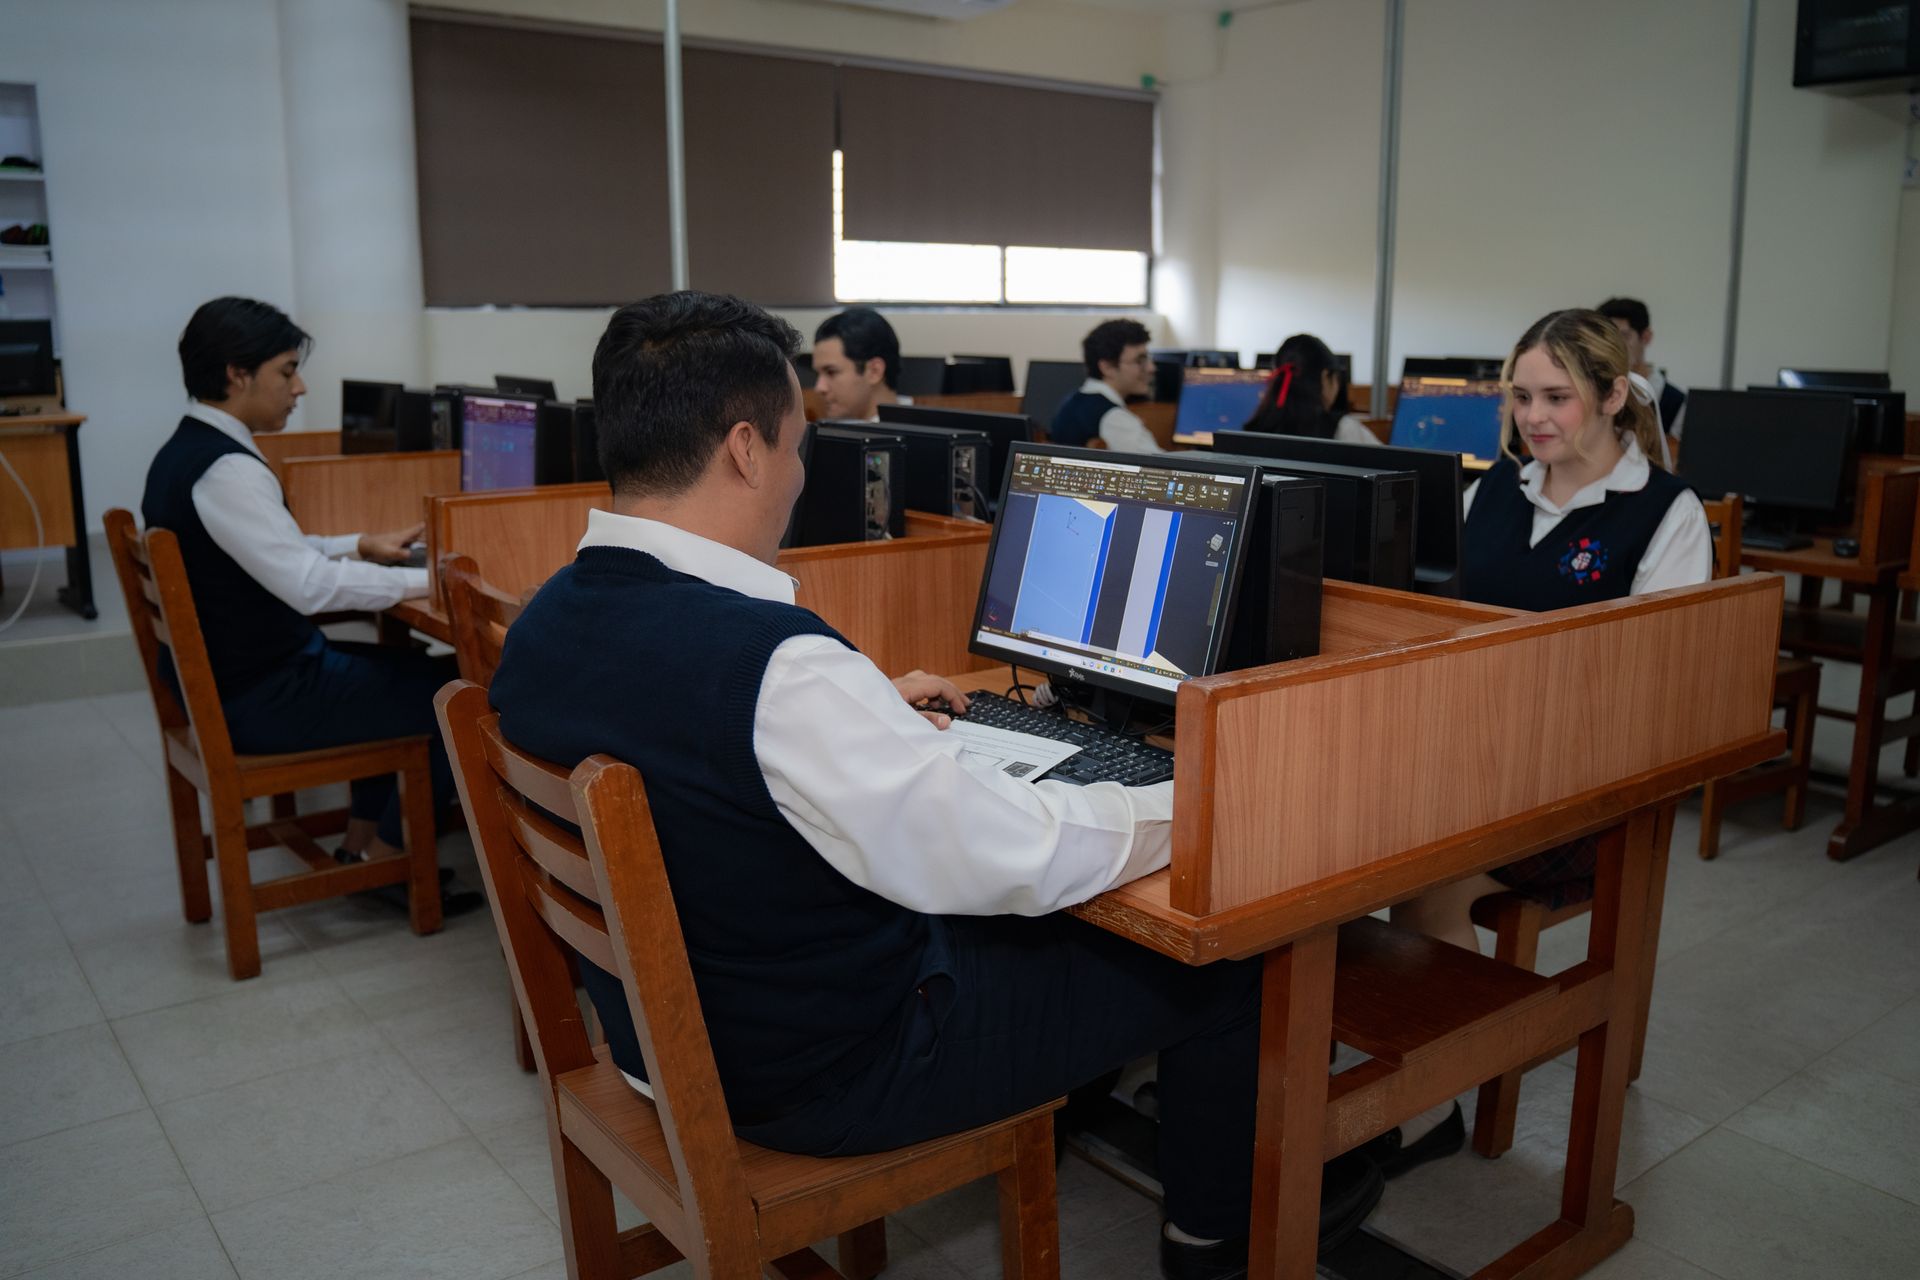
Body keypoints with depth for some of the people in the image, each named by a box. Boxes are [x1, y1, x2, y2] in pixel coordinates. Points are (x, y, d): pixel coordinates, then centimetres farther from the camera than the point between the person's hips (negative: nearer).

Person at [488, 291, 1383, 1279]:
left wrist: (867, 709, 19)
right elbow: (1009, 856, -28)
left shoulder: (541, 628, -5)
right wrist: (1187, 809, -11)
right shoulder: (772, 660, -34)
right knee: (1214, 953, 7)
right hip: (822, 1070, -8)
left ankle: (1047, 1109, 48)